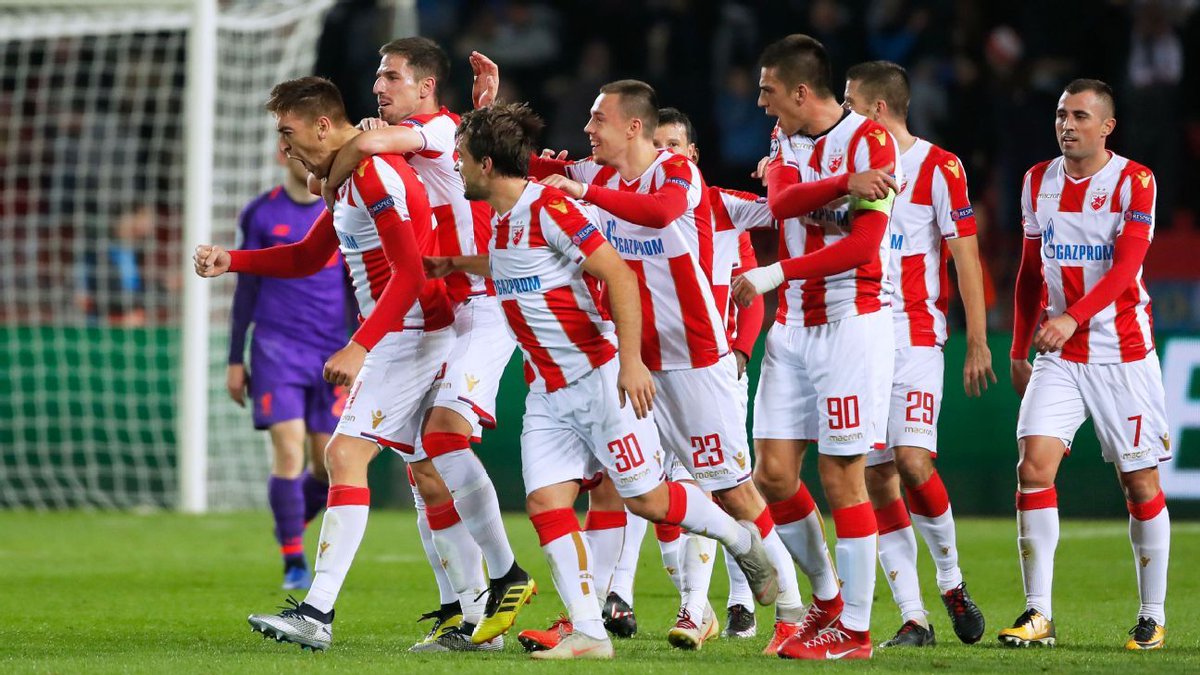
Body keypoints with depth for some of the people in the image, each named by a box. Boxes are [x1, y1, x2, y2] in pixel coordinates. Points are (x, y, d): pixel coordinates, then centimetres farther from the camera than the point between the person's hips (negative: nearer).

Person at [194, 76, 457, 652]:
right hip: (406, 338, 11)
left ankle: (318, 612, -21)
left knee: (345, 454, -15)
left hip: (409, 335, -11)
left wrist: (359, 347, -27)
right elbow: (307, 257, 27)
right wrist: (229, 261, 15)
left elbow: (409, 274, -23)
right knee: (428, 474, 11)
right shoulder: (350, 179, 16)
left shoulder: (375, 175, -16)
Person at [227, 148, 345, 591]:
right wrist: (235, 361, 7)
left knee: (328, 463, 0)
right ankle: (294, 564, -7)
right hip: (276, 349, -2)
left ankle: (292, 526, 28)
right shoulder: (261, 215, 4)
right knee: (288, 449, -14)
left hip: (330, 353, 2)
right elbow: (246, 290, 8)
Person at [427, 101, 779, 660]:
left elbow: (618, 274, -21)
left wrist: (631, 361, -26)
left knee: (646, 498, -4)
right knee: (546, 503, -6)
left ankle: (743, 541, 21)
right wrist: (457, 264, 31)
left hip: (600, 377, -8)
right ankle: (588, 632, -7)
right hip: (548, 392, 8)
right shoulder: (501, 222, 10)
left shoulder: (548, 207, -17)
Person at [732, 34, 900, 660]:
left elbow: (864, 243, -17)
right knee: (773, 473, 3)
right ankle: (827, 595, 22)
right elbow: (781, 202, -10)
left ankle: (854, 629, 1)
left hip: (853, 323, -7)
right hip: (793, 327, 7)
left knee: (841, 478, -7)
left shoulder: (867, 139, -9)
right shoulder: (785, 140, 11)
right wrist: (846, 184, -27)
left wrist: (775, 274, -19)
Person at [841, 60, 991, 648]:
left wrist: (977, 342, -9)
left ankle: (951, 582, 3)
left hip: (914, 337, -6)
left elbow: (965, 256, -6)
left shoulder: (937, 168, -4)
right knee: (876, 479, -1)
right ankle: (912, 618, 1)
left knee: (911, 460, -19)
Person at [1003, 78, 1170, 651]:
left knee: (1139, 480, 1)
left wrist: (1073, 317, -31)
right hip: (1058, 355, 4)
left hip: (1122, 351, -4)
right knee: (1034, 464, -12)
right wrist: (1018, 350, 14)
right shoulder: (1039, 181, 8)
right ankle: (1038, 614, -12)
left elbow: (1126, 265, -18)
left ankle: (1153, 618, 12)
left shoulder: (1133, 181, -7)